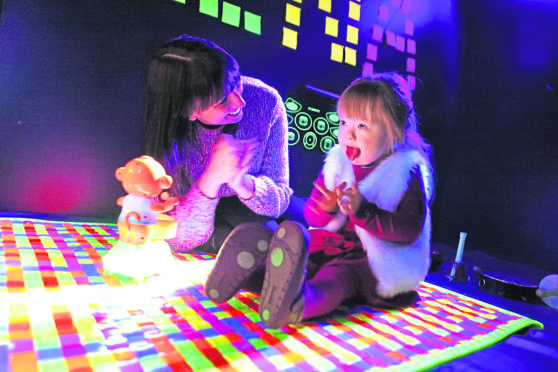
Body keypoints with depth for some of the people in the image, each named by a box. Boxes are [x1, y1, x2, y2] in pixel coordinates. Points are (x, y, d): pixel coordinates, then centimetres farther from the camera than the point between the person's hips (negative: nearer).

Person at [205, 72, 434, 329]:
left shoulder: (407, 172, -4)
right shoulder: (337, 161, 9)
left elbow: (410, 230, -14)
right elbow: (312, 217, 9)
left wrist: (363, 211, -26)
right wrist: (325, 208, -17)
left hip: (371, 260, -6)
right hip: (328, 244, 7)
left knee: (334, 277, -38)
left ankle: (298, 303, -65)